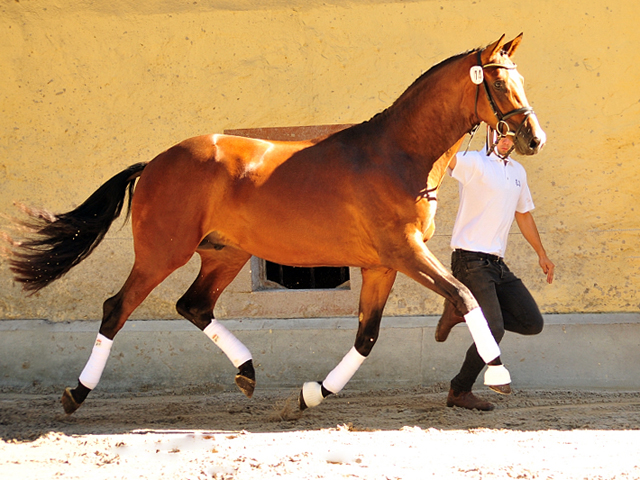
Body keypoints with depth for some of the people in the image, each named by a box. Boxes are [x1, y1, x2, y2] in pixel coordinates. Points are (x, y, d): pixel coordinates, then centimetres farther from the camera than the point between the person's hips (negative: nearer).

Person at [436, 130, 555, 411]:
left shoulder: (517, 171, 17)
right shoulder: (473, 163, -6)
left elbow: (523, 214, 28)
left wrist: (541, 253, 29)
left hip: (497, 263, 8)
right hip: (470, 261, -8)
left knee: (532, 323, 2)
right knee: (494, 330, -16)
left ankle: (463, 310, 14)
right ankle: (459, 392, 2)